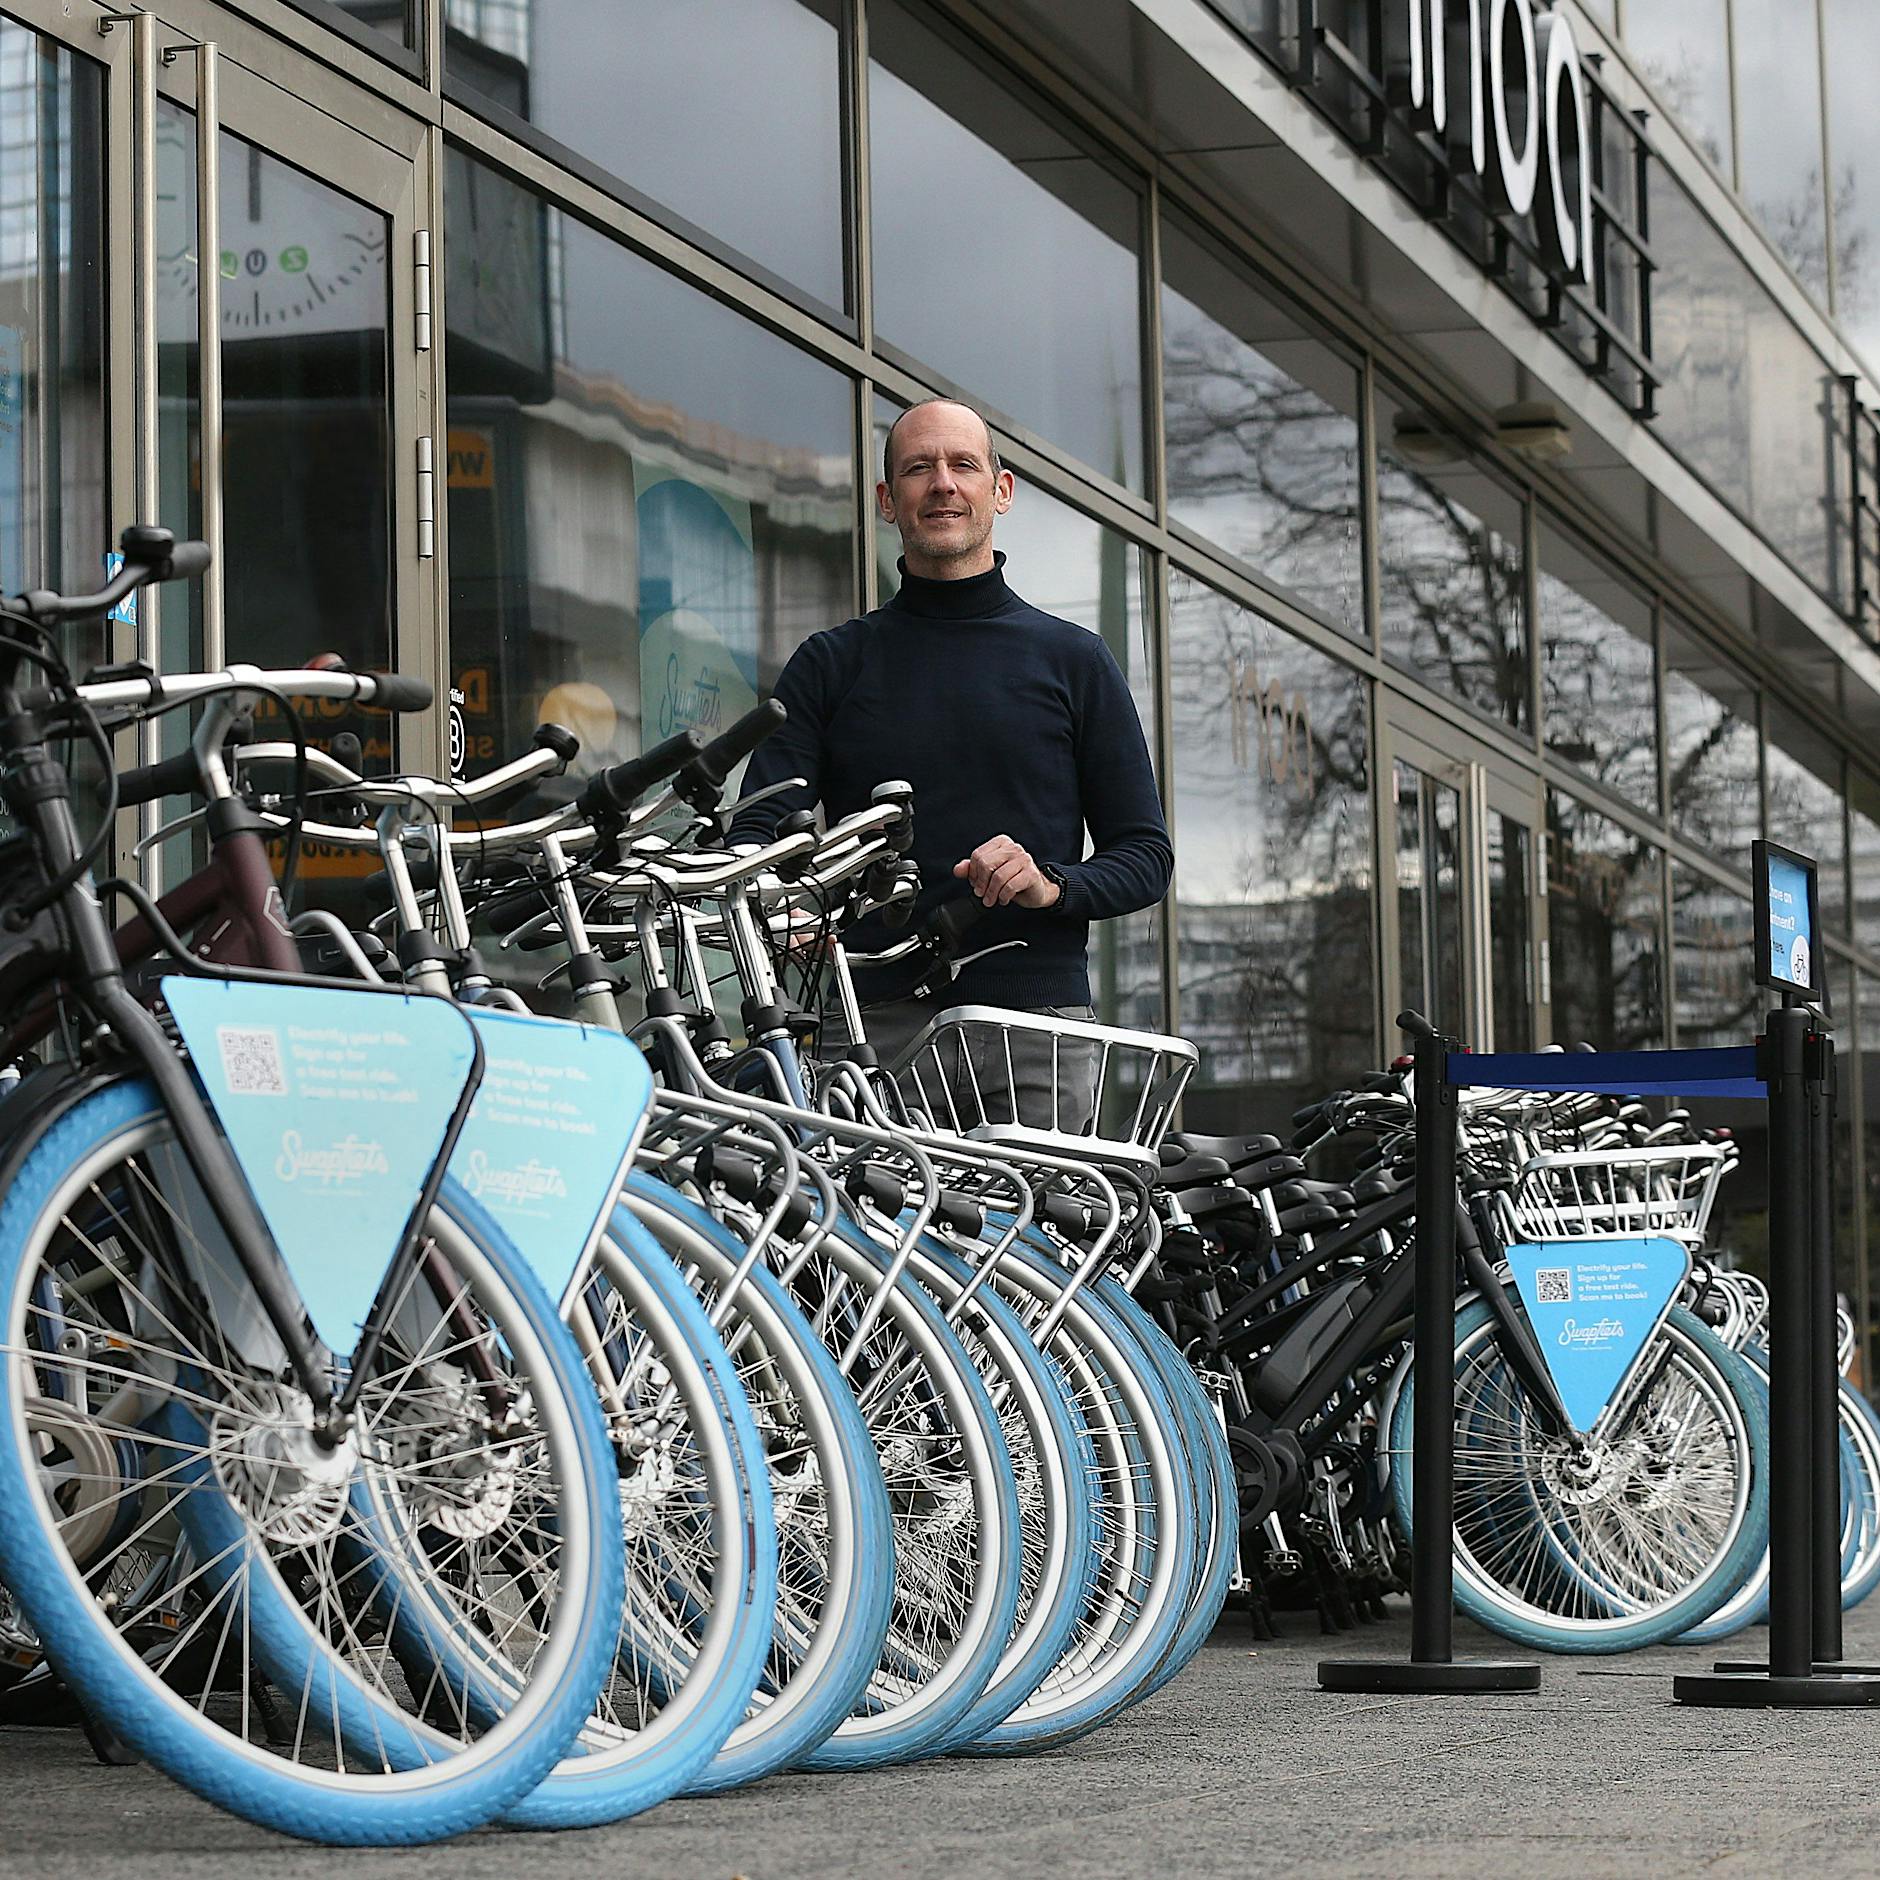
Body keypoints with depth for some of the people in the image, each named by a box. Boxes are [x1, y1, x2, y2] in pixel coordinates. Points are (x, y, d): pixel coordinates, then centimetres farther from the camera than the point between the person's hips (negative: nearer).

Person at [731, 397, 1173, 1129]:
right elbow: (756, 829, 5)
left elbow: (1145, 855, 11)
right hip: (875, 1029, 0)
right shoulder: (831, 663, 15)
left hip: (1037, 1021, 0)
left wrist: (1051, 884, -10)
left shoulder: (1073, 659, 13)